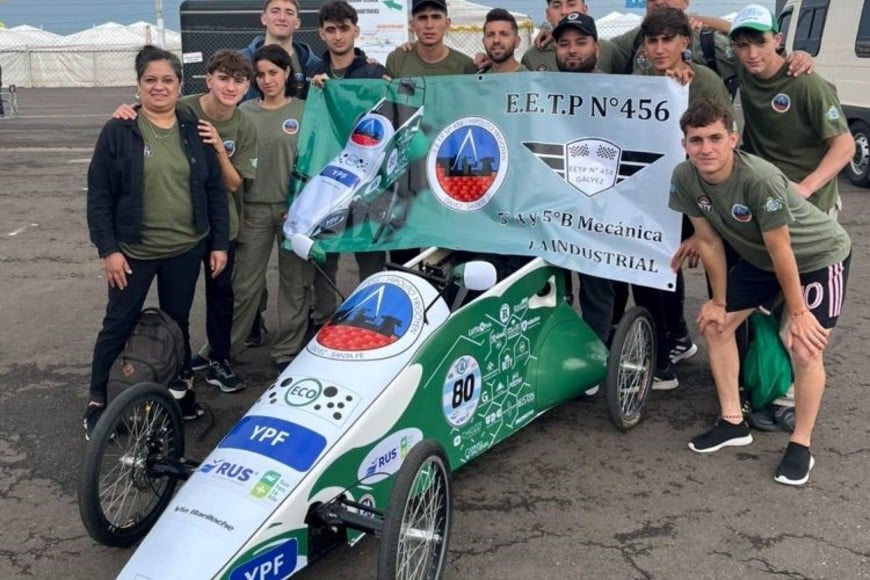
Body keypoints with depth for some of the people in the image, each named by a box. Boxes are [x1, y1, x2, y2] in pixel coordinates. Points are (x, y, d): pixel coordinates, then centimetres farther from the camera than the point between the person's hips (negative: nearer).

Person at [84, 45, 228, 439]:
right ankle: (97, 401, 19)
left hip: (187, 249, 3)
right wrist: (107, 248, -12)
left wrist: (219, 243, 3)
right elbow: (98, 195, -7)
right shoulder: (119, 131, -6)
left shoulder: (194, 132, 3)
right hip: (133, 251, -2)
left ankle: (181, 387, 31)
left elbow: (215, 190, 6)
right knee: (119, 324, 6)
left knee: (177, 321, 15)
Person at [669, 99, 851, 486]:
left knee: (805, 348, -15)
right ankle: (733, 422, 19)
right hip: (758, 257, 6)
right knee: (714, 323, 5)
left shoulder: (761, 180, -38)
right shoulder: (684, 178, -20)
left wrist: (797, 312, -18)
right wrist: (719, 301, -1)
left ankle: (800, 446, 4)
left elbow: (781, 250, -28)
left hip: (819, 254, -6)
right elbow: (709, 241, -8)